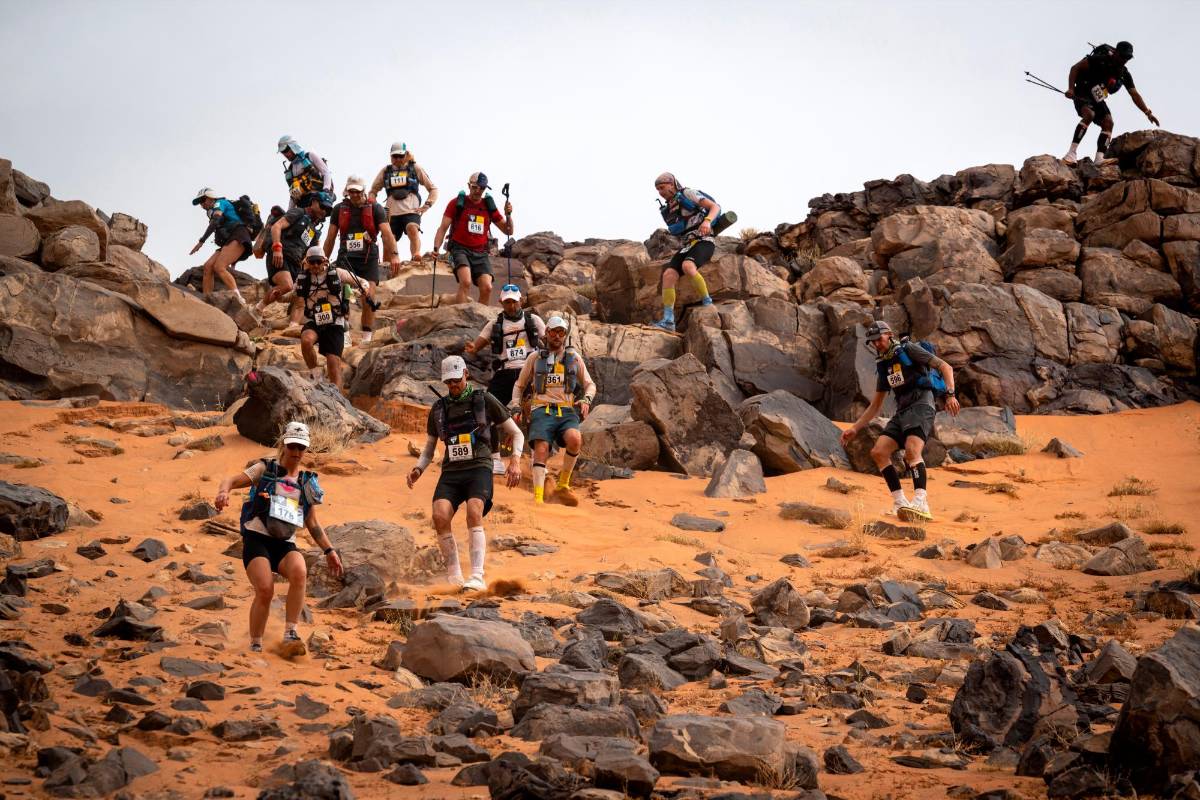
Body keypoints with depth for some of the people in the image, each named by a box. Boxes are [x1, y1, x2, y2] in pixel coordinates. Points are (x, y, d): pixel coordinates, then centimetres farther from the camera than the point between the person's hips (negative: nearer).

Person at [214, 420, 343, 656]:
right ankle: (255, 646, -7)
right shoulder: (265, 469, 8)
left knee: (299, 572, -32)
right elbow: (232, 480, -1)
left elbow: (312, 524, 24)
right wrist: (223, 492, -24)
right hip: (257, 539, -3)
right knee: (265, 590, -25)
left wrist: (329, 551, 16)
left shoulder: (307, 483, 18)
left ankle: (290, 636, -28)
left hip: (285, 544, 3)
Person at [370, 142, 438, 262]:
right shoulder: (385, 171, 17)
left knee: (412, 229, -33)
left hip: (411, 211, -3)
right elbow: (373, 191, 26)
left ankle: (416, 255, -48)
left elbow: (433, 189, 15)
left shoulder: (415, 168, 12)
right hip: (392, 213, 3)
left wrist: (426, 206, 2)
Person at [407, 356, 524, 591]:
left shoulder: (484, 401, 7)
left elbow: (517, 433, 12)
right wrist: (418, 469, 6)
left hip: (479, 468, -3)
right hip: (451, 472, 3)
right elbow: (429, 449, 26)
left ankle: (477, 577, -34)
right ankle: (453, 575, -12)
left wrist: (515, 461, -5)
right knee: (440, 516, -23)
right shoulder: (438, 408, 17)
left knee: (474, 513, -30)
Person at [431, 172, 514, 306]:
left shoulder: (489, 206, 12)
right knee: (466, 282, -28)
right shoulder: (457, 203, 4)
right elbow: (443, 228, 2)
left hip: (481, 253, 3)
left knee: (487, 287, -15)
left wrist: (508, 215, -5)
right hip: (460, 249, -3)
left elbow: (508, 231, 15)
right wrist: (436, 248, -13)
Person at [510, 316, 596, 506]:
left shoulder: (574, 357, 20)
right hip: (542, 411, 0)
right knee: (541, 450, -24)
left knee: (575, 439, -32)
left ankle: (563, 486, -16)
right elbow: (519, 385, 29)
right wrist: (515, 404, 11)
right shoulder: (536, 358, 19)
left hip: (567, 411, 0)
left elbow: (590, 385, 25)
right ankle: (538, 498, -34)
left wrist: (586, 399, 3)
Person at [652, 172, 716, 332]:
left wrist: (707, 221, -32)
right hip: (687, 246, 7)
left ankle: (707, 303, -21)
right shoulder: (669, 210, 19)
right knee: (668, 275, -14)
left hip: (704, 242, -7)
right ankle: (668, 321, -17)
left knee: (687, 266, -36)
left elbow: (715, 207, -13)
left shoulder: (688, 194, -4)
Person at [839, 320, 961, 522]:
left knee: (912, 451, -28)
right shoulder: (883, 366, 23)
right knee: (878, 452, -8)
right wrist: (855, 428, 20)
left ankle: (921, 504, -38)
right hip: (902, 412, 8)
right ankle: (900, 503, -9)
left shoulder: (908, 349, 2)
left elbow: (945, 367, -4)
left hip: (921, 406, -8)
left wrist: (950, 394, -19)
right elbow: (875, 406, 27)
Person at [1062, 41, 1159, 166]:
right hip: (1082, 94, -6)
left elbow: (1134, 95, 3)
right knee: (1089, 114, -33)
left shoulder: (1124, 74, 1)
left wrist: (1148, 113, -6)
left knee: (1108, 122, -16)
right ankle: (1071, 153, -37)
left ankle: (1099, 158, -28)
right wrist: (1071, 88, -26)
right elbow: (1075, 68, -14)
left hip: (1097, 99, 6)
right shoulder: (1099, 60, -16)